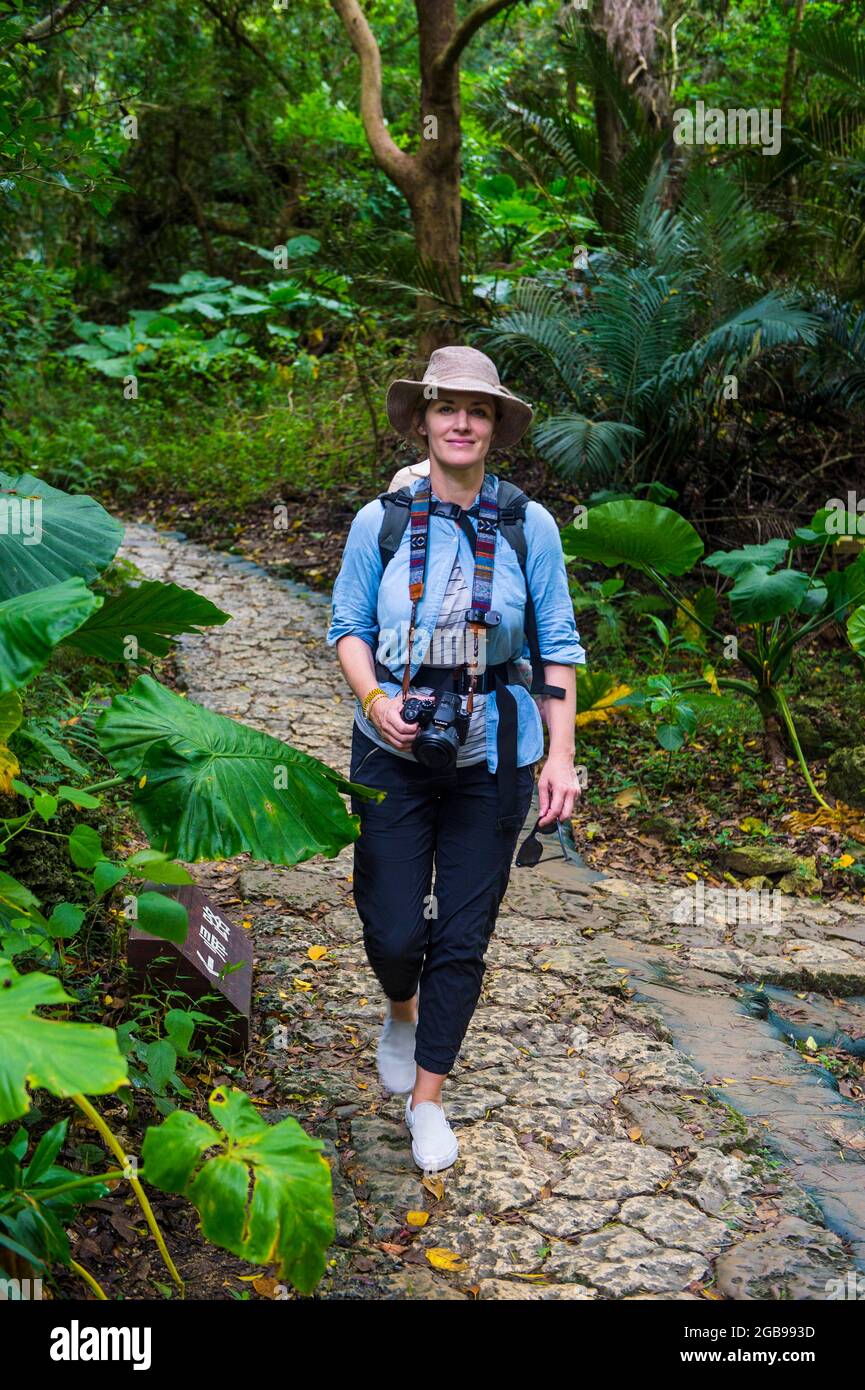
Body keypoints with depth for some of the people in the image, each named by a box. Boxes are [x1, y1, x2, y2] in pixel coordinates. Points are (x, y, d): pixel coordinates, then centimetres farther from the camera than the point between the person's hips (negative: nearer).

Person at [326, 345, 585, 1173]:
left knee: (463, 937, 6)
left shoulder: (529, 527, -3)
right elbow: (348, 627, 4)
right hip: (395, 755, 0)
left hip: (492, 757, 0)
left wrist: (560, 755, -6)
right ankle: (403, 1012, 38)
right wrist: (376, 700, -15)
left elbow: (558, 645, 1)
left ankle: (428, 1097, 27)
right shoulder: (380, 522, -3)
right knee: (393, 930, 0)